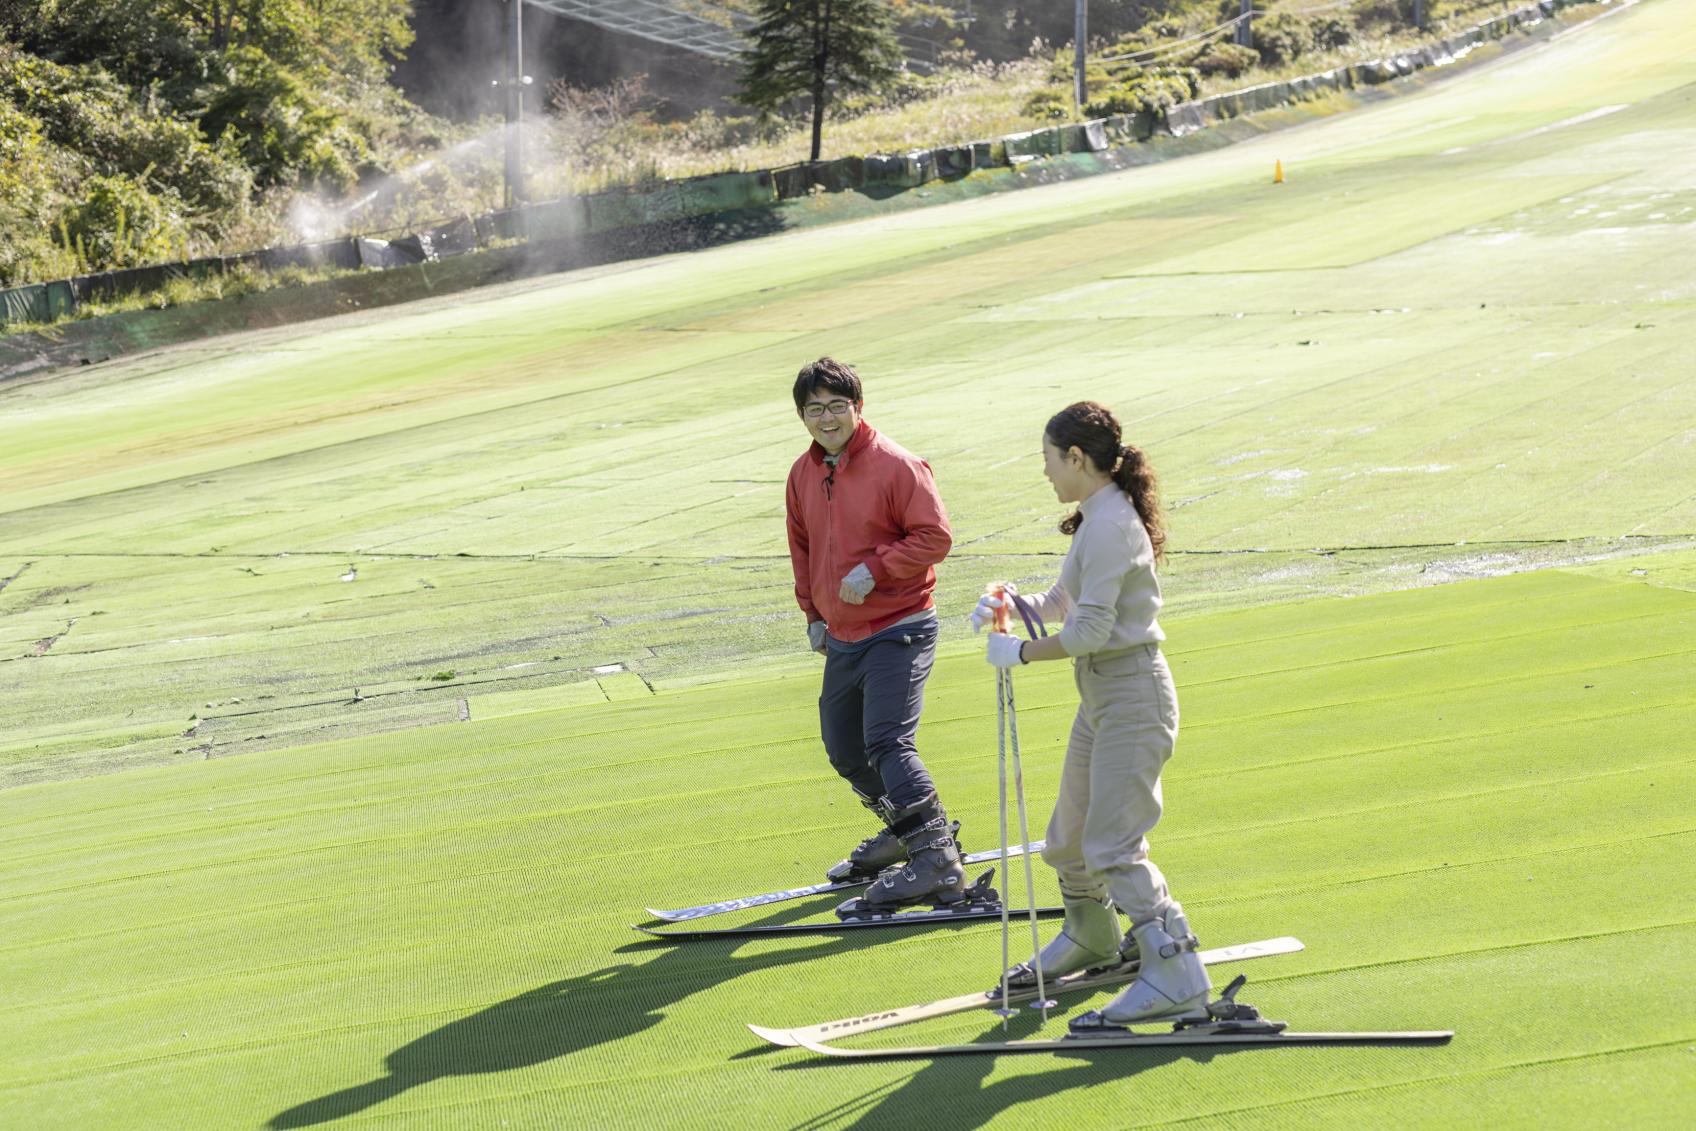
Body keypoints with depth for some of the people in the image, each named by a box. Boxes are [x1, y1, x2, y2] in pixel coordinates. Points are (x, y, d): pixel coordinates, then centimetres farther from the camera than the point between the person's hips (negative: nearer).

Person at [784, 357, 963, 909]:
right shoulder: (803, 474, 8)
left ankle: (938, 864, -20)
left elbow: (935, 536, -15)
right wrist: (813, 614, 16)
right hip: (841, 638, 8)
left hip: (898, 631, -8)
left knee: (886, 743, -20)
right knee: (844, 750, 16)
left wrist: (874, 569, -21)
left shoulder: (896, 465, -14)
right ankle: (904, 832, 37)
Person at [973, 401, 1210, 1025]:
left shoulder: (1111, 524, -19)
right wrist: (1011, 602, 0)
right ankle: (1089, 939, 43)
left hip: (1133, 695, -10)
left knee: (1113, 845, -14)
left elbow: (1089, 632, -23)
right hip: (1100, 695, 10)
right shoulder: (1096, 519, 12)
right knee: (1070, 836, 20)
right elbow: (1062, 603, 18)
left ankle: (1176, 979, -15)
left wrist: (1021, 652, -10)